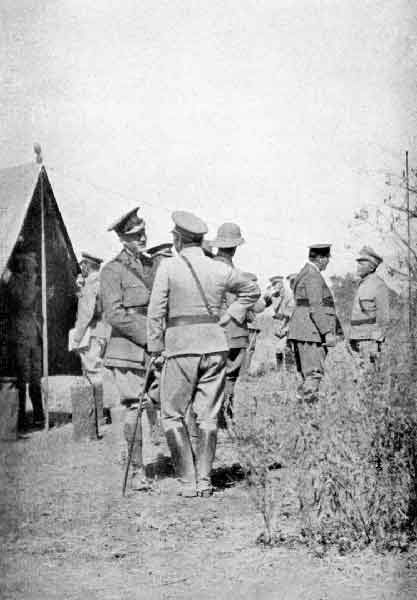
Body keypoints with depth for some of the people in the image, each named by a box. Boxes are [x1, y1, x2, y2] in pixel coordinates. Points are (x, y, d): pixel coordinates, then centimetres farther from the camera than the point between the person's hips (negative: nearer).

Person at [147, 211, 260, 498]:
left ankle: (188, 481, 1)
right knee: (208, 416, 9)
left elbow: (156, 312, -5)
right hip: (215, 345, 4)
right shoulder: (221, 269, 6)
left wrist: (155, 348, 3)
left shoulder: (168, 267, -5)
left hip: (180, 347, -4)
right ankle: (204, 481, 9)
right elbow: (252, 290, 22)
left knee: (172, 415, 7)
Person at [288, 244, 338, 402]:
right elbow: (316, 309, -19)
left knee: (307, 374, 10)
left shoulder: (305, 273, 19)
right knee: (314, 373, -11)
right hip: (310, 332, -10)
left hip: (301, 332, 10)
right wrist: (328, 332, -20)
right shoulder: (313, 276, -12)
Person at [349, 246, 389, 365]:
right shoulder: (362, 284, 18)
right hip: (359, 337, 9)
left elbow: (383, 318, -14)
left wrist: (376, 341, -19)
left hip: (370, 338, -9)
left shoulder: (379, 285, -10)